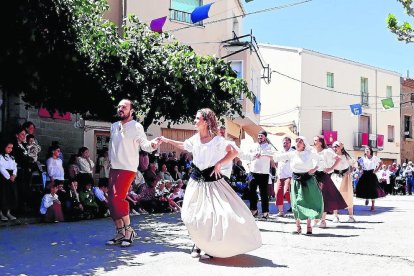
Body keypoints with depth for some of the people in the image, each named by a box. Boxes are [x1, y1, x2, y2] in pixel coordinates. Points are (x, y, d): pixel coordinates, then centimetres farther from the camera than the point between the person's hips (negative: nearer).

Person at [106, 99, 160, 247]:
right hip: (114, 168, 7)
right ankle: (120, 232, 16)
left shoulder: (136, 126, -7)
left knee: (118, 198, -18)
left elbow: (144, 145, -16)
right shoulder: (114, 126, 12)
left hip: (127, 168, -7)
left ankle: (128, 230, -3)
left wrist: (152, 144, -36)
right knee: (111, 200, 5)